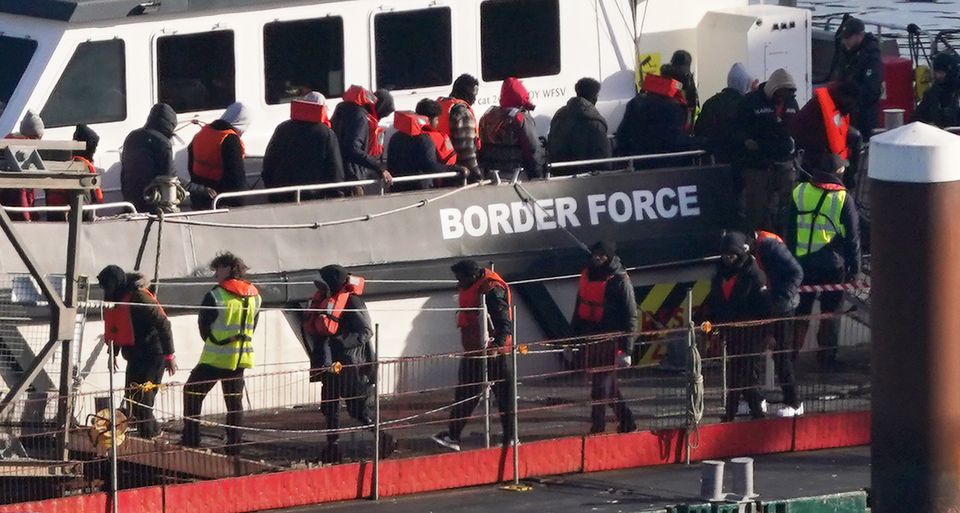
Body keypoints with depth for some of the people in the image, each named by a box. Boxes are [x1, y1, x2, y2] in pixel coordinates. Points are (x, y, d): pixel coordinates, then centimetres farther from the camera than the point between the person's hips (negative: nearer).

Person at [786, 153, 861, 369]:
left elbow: (789, 231, 8)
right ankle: (826, 355, 11)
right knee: (830, 311, 8)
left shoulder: (800, 193, 1)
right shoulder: (843, 199, -10)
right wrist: (854, 269, 1)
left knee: (801, 310, 14)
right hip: (833, 265, -3)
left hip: (802, 262, 3)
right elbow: (853, 237, -6)